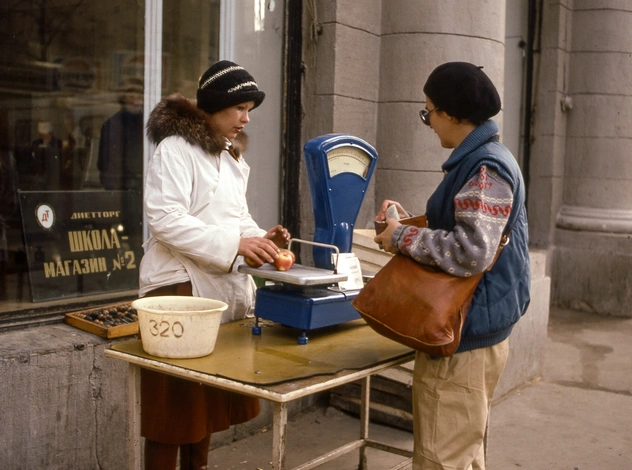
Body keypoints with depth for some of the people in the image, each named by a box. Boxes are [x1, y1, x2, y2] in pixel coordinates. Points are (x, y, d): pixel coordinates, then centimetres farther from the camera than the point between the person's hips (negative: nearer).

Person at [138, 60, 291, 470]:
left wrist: (261, 239, 1)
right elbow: (165, 218, -21)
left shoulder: (233, 158, 18)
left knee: (209, 397, 13)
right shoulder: (176, 149, -10)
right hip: (180, 286, -8)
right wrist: (236, 244, -25)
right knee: (172, 401, 0)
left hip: (223, 288, 8)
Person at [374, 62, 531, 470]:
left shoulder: (484, 169, -19)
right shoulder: (482, 160, 14)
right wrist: (408, 222, 11)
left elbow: (471, 252, -29)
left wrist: (402, 238, -18)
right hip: (470, 328, 11)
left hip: (465, 335, -11)